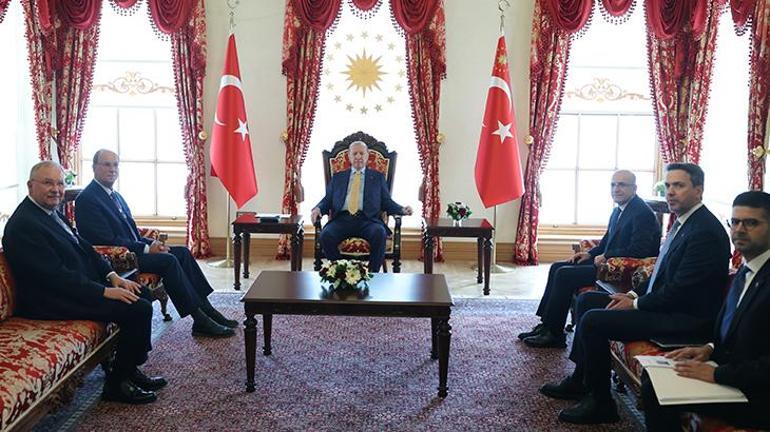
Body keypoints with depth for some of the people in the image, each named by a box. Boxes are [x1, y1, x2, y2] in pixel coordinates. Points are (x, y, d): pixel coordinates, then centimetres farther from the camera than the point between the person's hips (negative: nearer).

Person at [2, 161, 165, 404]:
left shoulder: (52, 213, 12)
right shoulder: (23, 225, -19)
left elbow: (83, 247, 16)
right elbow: (55, 275, -24)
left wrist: (112, 276, 2)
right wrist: (105, 291, -23)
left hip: (82, 285, 10)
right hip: (53, 302, -10)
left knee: (141, 293, 8)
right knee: (138, 309, -18)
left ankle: (129, 368, 15)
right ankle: (117, 384, -3)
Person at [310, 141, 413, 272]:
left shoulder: (378, 177, 20)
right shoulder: (337, 177, 24)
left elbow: (387, 202, 14)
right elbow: (327, 200, 18)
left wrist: (402, 210, -5)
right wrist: (317, 208, -4)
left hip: (367, 219, -1)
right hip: (342, 219, 1)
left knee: (380, 233, -35)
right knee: (326, 235, -30)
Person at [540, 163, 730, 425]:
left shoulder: (706, 231, -20)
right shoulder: (683, 222, 11)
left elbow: (679, 291, -24)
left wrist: (636, 304, -13)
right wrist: (634, 294, 5)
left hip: (685, 319, -11)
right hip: (666, 302, 11)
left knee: (593, 321, -20)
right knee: (586, 300, 12)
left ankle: (600, 403, -5)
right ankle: (580, 380, 18)